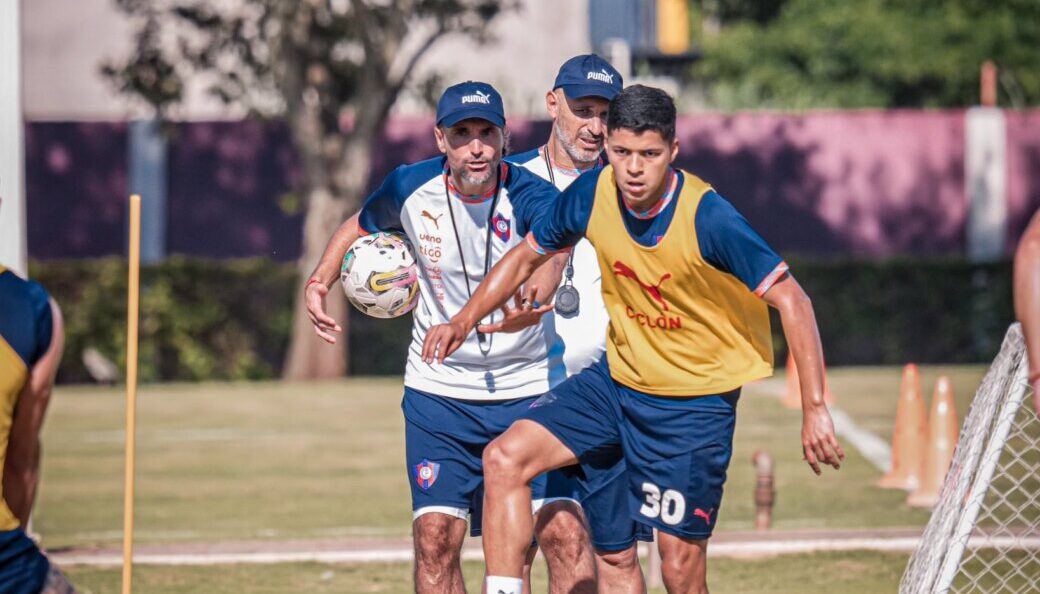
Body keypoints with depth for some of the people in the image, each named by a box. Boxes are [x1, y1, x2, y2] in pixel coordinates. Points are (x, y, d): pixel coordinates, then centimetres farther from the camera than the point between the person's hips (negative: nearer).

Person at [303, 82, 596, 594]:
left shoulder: (530, 197, -19)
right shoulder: (410, 188, -8)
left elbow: (549, 251, -42)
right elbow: (360, 226, 16)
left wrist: (533, 299, -64)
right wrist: (320, 279, -1)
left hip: (528, 387, -2)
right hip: (438, 391, 2)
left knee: (565, 530, -12)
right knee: (436, 535, -7)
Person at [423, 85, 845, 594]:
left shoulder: (708, 218, -25)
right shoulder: (592, 194, -10)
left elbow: (792, 303, -23)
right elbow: (528, 255, 9)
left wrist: (814, 409, -29)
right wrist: (465, 321, -1)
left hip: (695, 402, -5)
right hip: (617, 376, 5)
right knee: (505, 459, -12)